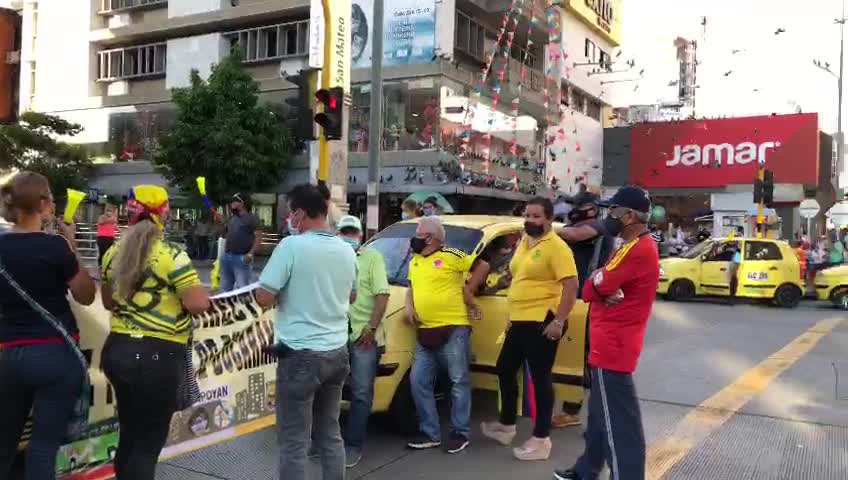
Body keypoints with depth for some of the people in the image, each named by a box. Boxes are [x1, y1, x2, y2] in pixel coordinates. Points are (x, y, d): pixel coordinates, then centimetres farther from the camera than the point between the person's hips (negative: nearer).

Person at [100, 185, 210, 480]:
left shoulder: (113, 253, 6)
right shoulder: (171, 255, -14)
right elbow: (199, 304, -18)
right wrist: (197, 289, 3)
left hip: (117, 349, 7)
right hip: (158, 356, -7)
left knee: (129, 434, 21)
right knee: (149, 442, 5)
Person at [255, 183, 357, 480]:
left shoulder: (292, 246, -14)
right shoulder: (347, 251, 7)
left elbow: (263, 298, -14)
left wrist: (286, 290, 5)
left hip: (301, 354, -7)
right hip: (337, 352, 7)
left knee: (294, 440, 1)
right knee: (330, 434, 16)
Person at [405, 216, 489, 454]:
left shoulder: (450, 256, -7)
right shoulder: (414, 262, 16)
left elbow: (482, 266, -5)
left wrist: (468, 291, -4)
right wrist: (409, 307, 11)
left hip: (454, 329, -7)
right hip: (426, 332, 7)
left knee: (459, 382, 2)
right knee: (419, 382, 5)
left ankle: (460, 433, 13)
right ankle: (430, 434, 15)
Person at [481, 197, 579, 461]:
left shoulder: (556, 247, -13)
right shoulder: (524, 242, 14)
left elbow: (571, 285, -19)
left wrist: (559, 321, -24)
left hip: (542, 322, -10)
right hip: (520, 321, 10)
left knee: (540, 378, -2)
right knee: (505, 370, 17)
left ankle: (541, 440, 8)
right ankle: (507, 425, 34)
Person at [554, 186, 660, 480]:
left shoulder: (639, 249, -20)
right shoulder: (634, 246, 16)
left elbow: (595, 286, -20)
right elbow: (591, 289, 10)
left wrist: (599, 282, 1)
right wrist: (606, 290, -11)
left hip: (613, 346, -11)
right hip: (611, 344, 11)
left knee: (618, 422, -6)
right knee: (601, 414, 21)